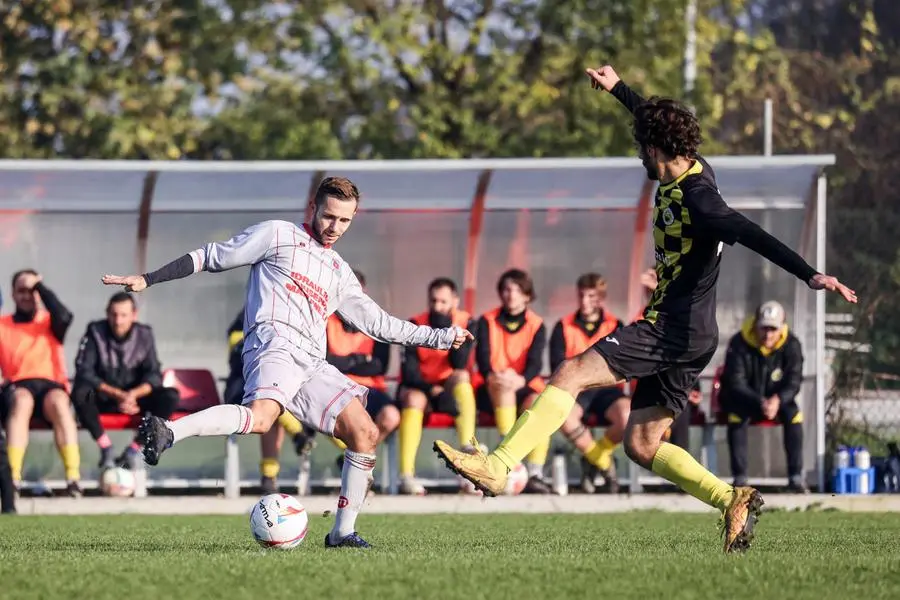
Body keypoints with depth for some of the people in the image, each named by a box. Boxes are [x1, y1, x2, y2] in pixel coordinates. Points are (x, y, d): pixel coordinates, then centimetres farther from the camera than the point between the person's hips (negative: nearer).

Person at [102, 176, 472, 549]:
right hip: (275, 342, -7)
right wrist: (148, 279, 6)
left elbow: (377, 323, 34)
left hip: (311, 363, 7)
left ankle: (342, 532, 3)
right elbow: (212, 257, 12)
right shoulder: (277, 235, 13)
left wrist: (439, 337, 30)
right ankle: (167, 433, -49)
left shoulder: (340, 273, 30)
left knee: (365, 433, -3)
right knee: (262, 415, -38)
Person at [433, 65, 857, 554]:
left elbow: (752, 235, -28)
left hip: (673, 331, -10)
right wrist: (616, 88, 40)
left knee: (569, 375, -13)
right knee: (641, 445, 11)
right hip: (687, 334, 10)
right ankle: (733, 500, 5)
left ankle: (498, 467, -16)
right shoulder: (691, 171, 10)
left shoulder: (695, 197, -18)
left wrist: (811, 276, -37)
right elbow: (654, 120, 30)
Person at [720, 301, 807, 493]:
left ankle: (795, 477, -23)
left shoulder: (791, 345, -12)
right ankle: (739, 478, -29)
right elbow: (736, 383, -22)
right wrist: (759, 403, -39)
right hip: (743, 399, -2)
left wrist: (778, 400, -39)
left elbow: (794, 381, -16)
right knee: (736, 415, -34)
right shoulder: (739, 344, -19)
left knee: (794, 414, -27)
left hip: (776, 400, 2)